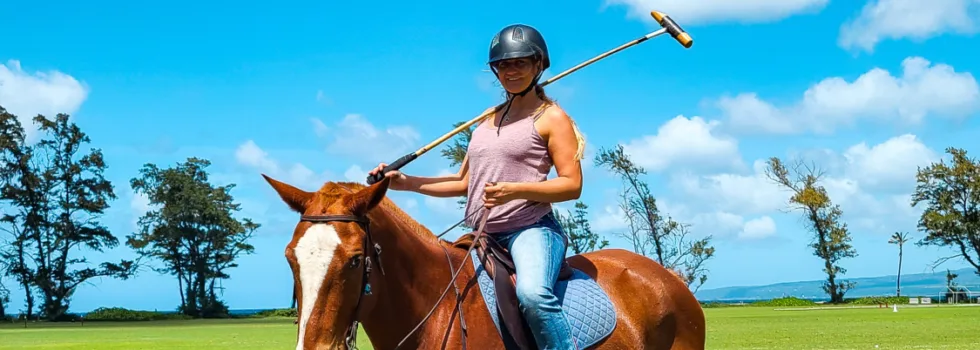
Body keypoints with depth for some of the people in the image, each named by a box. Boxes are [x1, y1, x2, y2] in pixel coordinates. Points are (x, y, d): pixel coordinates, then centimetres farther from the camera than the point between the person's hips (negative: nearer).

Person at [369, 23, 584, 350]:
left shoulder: (551, 118, 0)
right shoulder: (488, 119, 20)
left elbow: (573, 185, -8)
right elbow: (464, 183, 23)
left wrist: (515, 190, -23)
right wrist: (405, 182, 12)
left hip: (530, 228, -8)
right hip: (482, 236, 8)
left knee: (533, 293, -36)